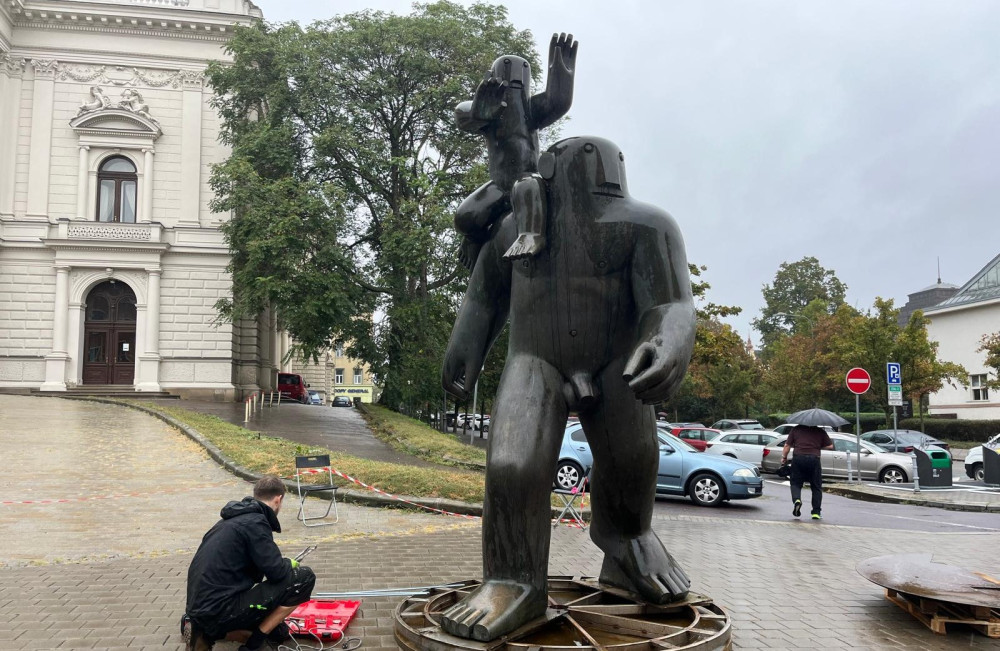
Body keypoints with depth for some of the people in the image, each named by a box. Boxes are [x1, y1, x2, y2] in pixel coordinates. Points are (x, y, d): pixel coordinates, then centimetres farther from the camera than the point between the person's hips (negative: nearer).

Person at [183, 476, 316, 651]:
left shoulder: (232, 518, 16)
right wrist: (290, 564, 8)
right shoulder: (255, 522, -12)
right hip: (221, 610, -10)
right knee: (304, 577, -9)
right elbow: (277, 573, -14)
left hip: (202, 609, 10)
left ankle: (205, 632, 15)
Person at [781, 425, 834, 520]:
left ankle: (796, 499, -17)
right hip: (814, 459, 0)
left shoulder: (796, 429, 9)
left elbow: (787, 446, 7)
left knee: (796, 483, 11)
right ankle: (816, 512, 8)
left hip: (798, 458, 0)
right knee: (816, 487, 11)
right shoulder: (820, 431, 9)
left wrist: (784, 457, 20)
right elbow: (830, 446, 9)